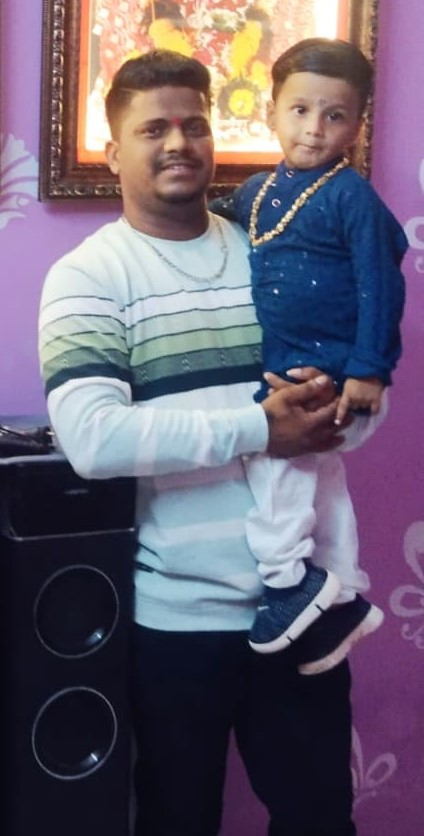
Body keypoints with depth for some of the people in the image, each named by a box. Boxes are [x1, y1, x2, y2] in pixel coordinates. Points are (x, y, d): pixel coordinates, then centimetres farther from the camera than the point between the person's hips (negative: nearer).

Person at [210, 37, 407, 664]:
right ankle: (342, 599, 27)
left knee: (271, 448, -16)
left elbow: (380, 285, -16)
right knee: (318, 476, 15)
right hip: (281, 369, 8)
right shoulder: (257, 190, 7)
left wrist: (369, 370, -19)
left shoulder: (351, 195, -13)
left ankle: (291, 579, -2)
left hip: (328, 367, -8)